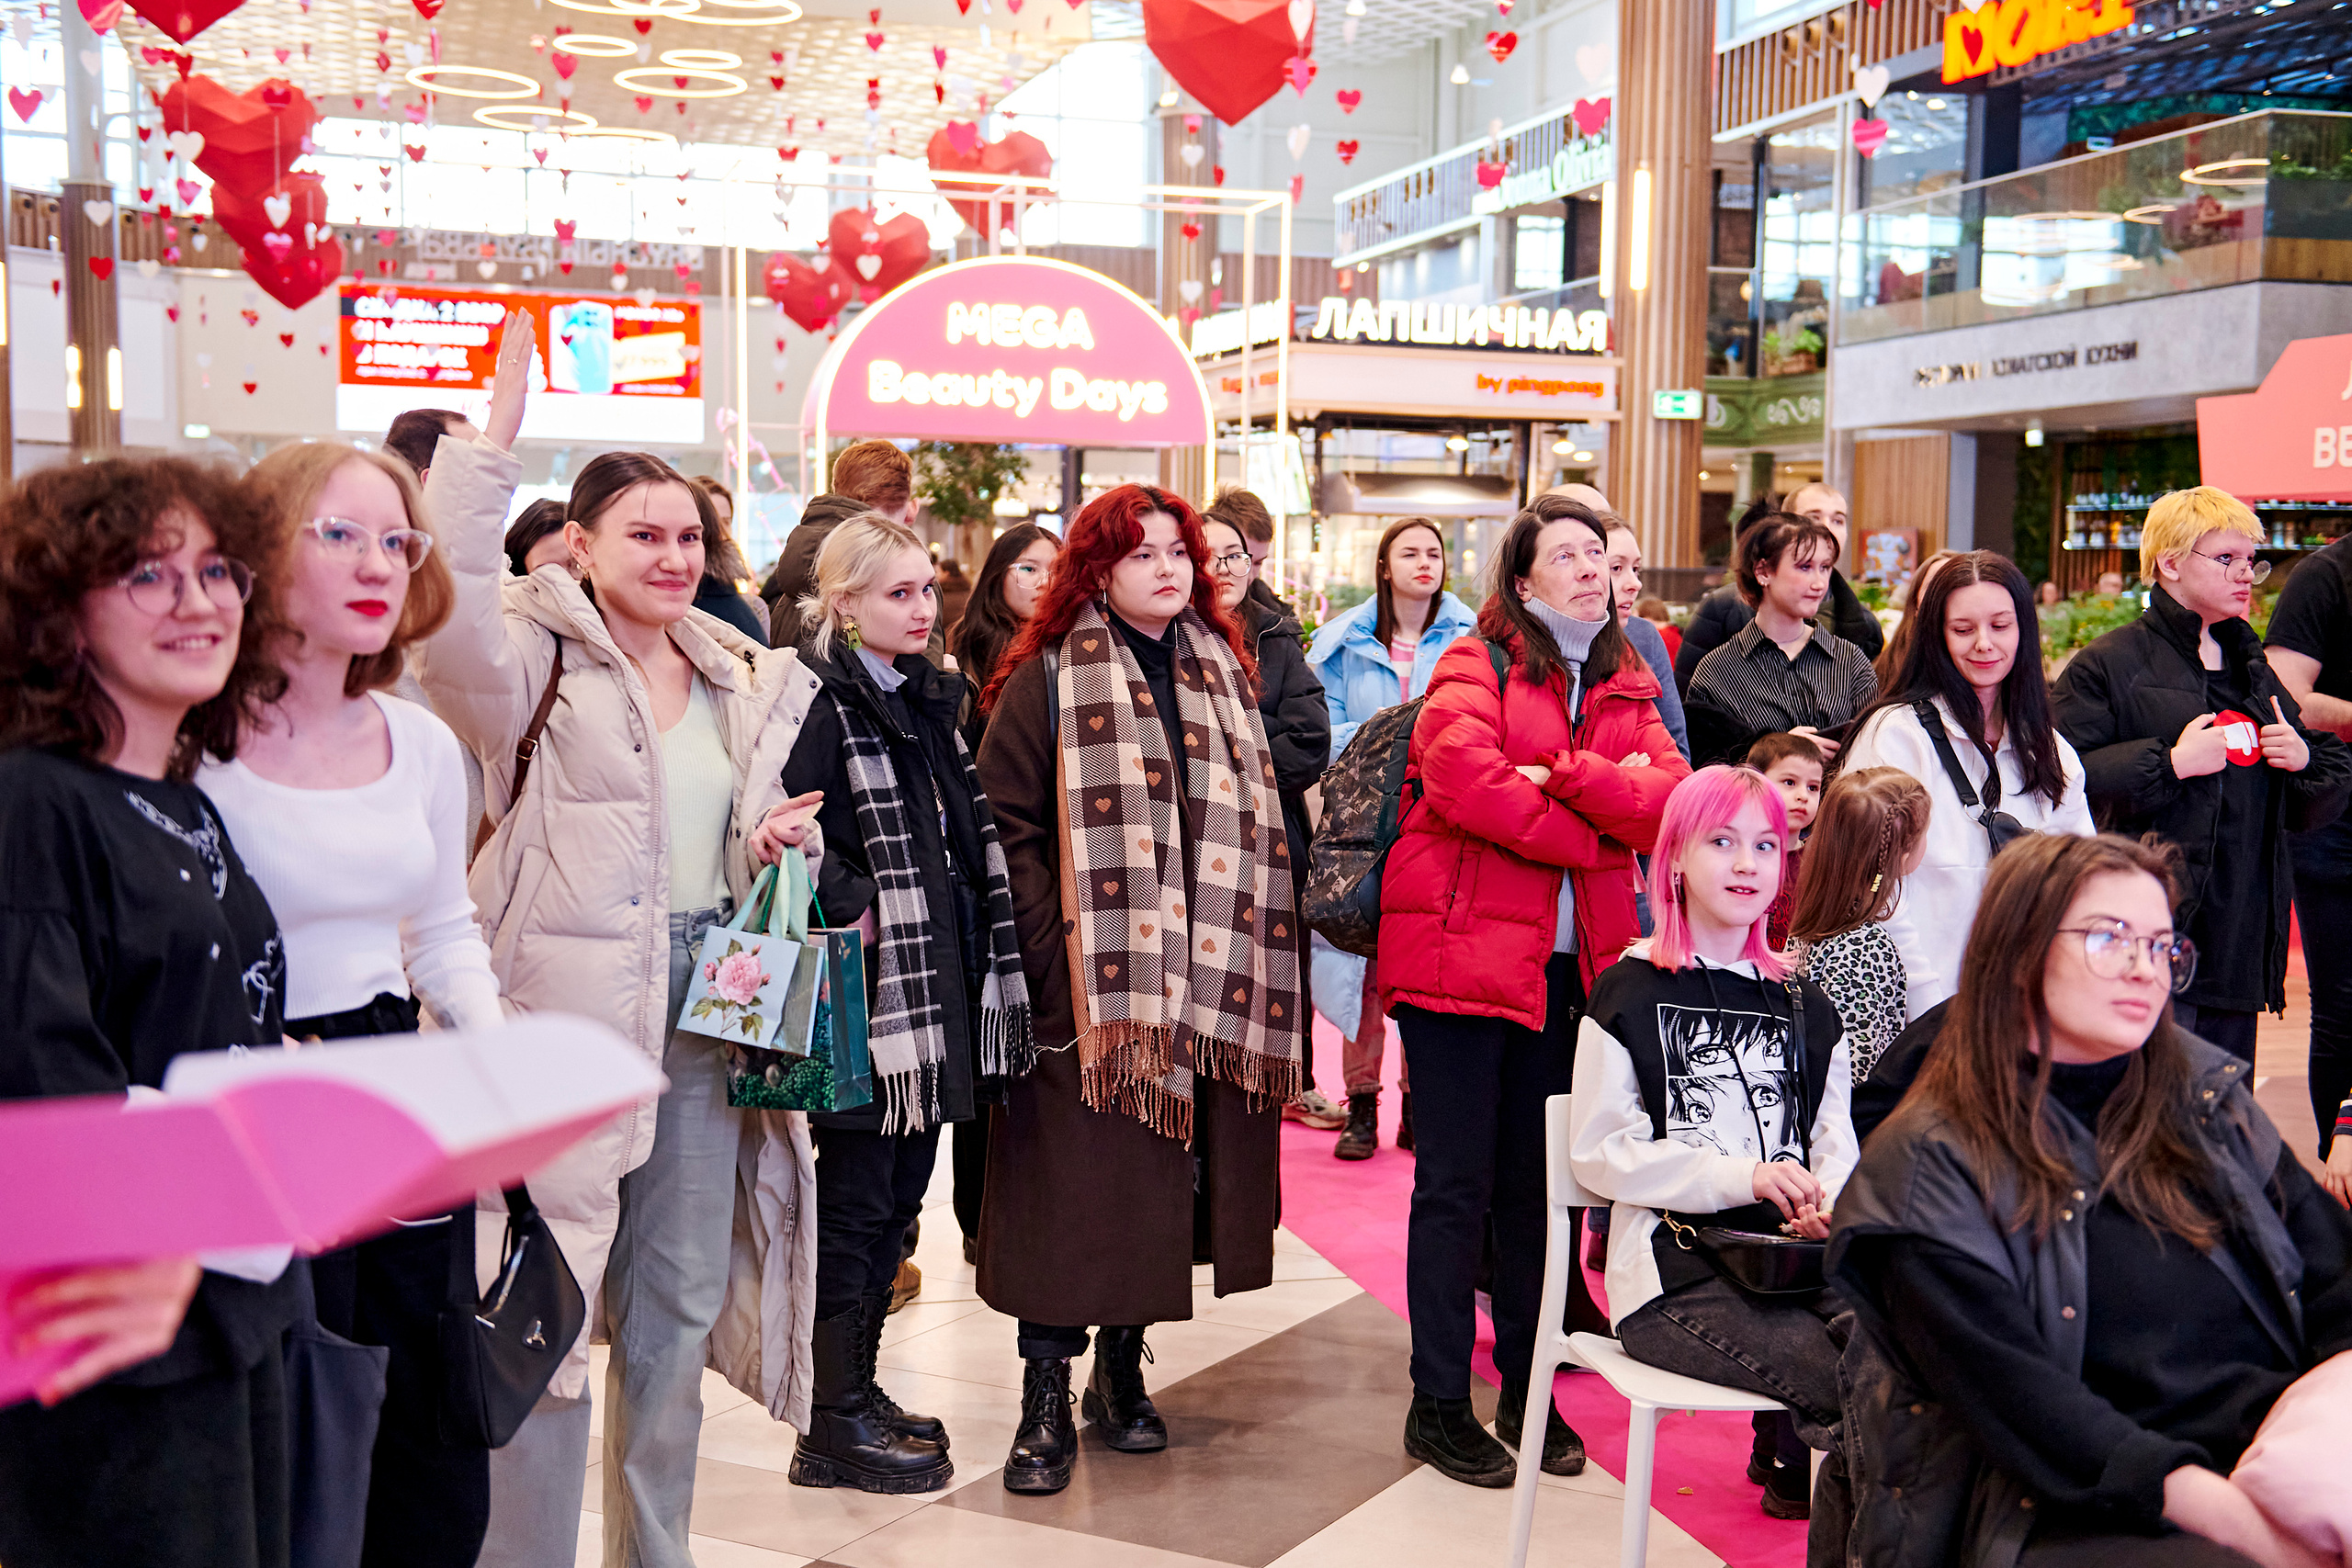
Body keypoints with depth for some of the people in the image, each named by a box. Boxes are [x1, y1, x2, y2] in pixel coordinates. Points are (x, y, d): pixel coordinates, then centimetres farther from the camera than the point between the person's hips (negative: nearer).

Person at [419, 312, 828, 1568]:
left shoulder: (748, 682, 12)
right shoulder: (536, 661, -7)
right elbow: (449, 603, -29)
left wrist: (781, 840, 1)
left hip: (705, 1012, 6)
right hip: (568, 1014, -6)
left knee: (679, 1308, 16)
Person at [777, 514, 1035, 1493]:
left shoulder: (930, 699, 15)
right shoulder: (822, 706, -12)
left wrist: (983, 963, 16)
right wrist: (852, 910, -21)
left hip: (941, 986, 8)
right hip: (871, 990, -8)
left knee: (900, 1192, 15)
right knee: (856, 1199, 0)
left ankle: (860, 1385, 28)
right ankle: (835, 1427, 11)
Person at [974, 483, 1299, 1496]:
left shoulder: (1223, 673, 15)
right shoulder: (1046, 680, -1)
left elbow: (1255, 825, 15)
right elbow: (1007, 823, -8)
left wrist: (1248, 962, 5)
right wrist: (1057, 954, -16)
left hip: (1202, 989, 5)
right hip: (1090, 990, -5)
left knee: (1161, 1186, 11)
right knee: (1072, 1192, -2)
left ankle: (1123, 1368, 27)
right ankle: (1046, 1403, 9)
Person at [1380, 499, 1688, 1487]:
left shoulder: (1626, 689, 14)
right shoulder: (1476, 667, -4)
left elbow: (1678, 803, -2)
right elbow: (1463, 778, -22)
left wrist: (1569, 775, -18)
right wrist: (1601, 830, -13)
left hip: (1570, 966, 6)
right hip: (1461, 952, -5)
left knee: (1538, 1182, 13)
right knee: (1456, 1185, 1)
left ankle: (1527, 1388, 25)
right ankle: (1438, 1405, 11)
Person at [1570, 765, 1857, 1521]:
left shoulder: (1803, 1005, 21)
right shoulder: (1633, 992, 5)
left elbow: (1837, 1144, 18)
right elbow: (1597, 1152, -2)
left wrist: (1828, 1207, -6)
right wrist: (1745, 1177, -12)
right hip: (1675, 1268, -5)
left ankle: (1793, 1460, 1)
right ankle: (1806, 1460, 1)